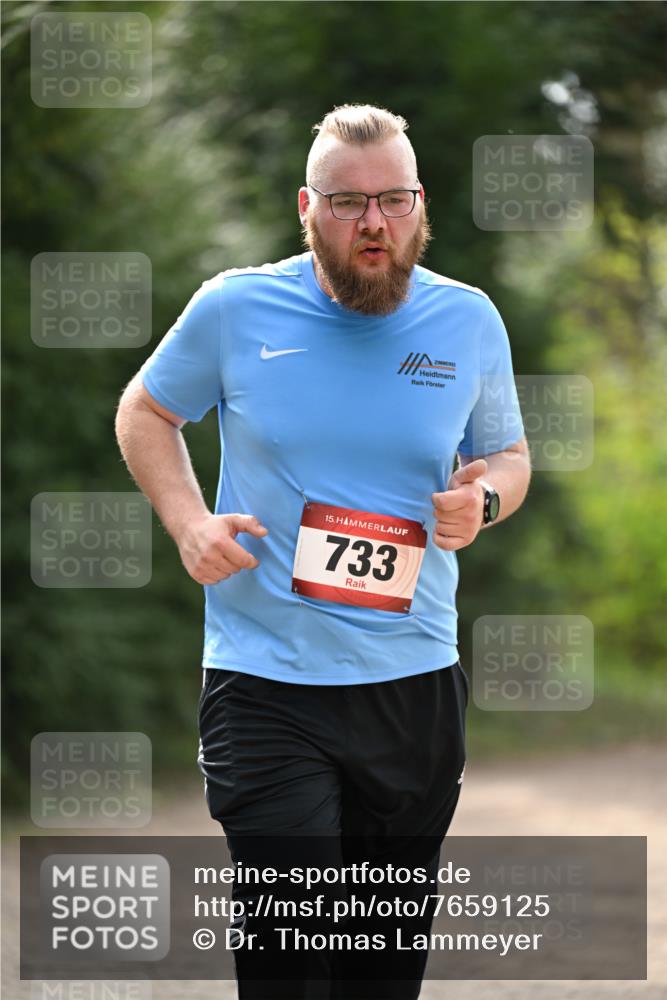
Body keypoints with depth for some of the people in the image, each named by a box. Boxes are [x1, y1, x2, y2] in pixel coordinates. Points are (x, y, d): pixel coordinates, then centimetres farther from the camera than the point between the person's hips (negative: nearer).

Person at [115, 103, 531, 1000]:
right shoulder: (236, 308, -3)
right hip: (263, 682, -3)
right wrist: (188, 523, -3)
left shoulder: (469, 322, 3)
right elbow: (145, 414, 14)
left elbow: (509, 455, 18)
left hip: (415, 685, 3)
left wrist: (485, 499, -6)